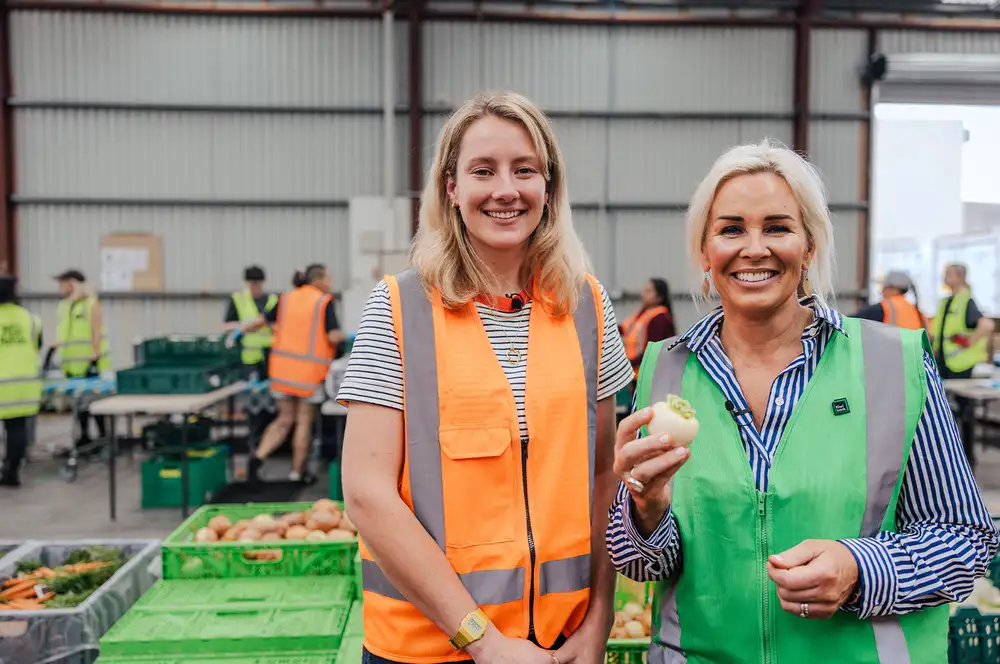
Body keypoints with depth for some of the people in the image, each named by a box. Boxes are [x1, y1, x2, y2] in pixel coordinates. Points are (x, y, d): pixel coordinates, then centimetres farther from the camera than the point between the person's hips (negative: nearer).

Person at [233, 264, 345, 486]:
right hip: (309, 370, -5)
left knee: (284, 419, 17)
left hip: (283, 367, 5)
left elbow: (263, 320, 14)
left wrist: (241, 330, 31)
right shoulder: (325, 302, -8)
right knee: (304, 422, 9)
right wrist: (344, 337, 5)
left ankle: (258, 457, 1)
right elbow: (334, 336, -17)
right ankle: (297, 472, 19)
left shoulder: (287, 299, 8)